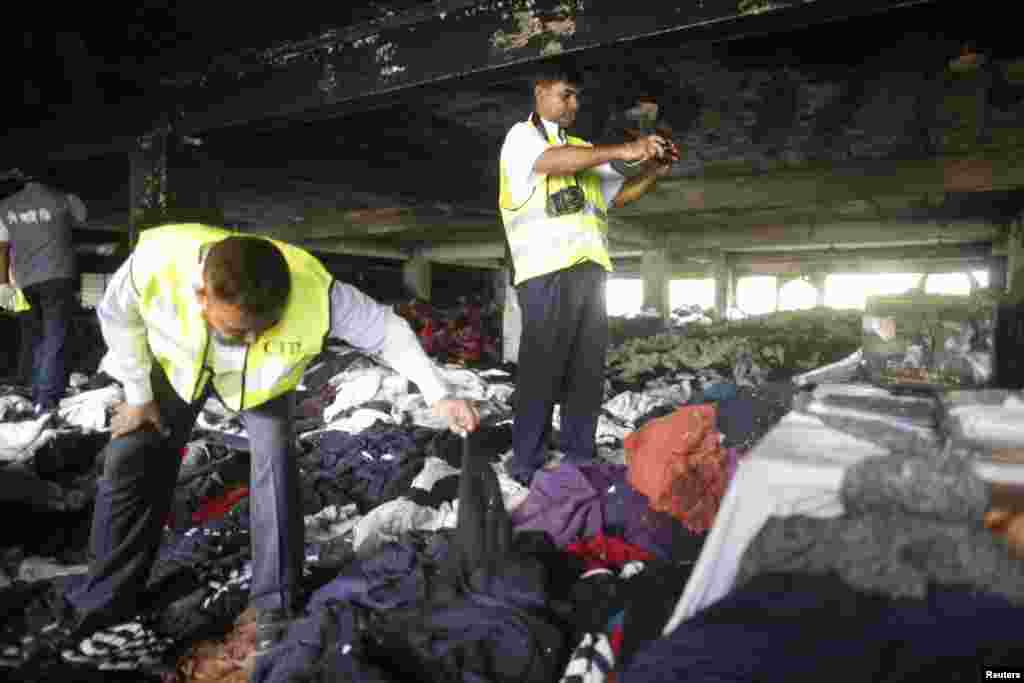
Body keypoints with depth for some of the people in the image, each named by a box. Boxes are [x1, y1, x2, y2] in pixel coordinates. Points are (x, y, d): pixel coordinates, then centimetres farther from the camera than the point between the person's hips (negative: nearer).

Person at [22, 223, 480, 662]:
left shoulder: (314, 291, -44)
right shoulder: (157, 261, -41)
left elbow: (386, 329, -29)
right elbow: (117, 315, -17)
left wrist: (439, 396, -34)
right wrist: (137, 394, -10)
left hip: (263, 378, -1)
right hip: (174, 363, 2)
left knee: (275, 465, -17)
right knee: (130, 463, 1)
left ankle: (276, 607, -1)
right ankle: (101, 600, 20)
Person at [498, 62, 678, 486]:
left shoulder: (584, 149, 29)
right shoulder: (522, 135, 9)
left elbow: (620, 194, 26)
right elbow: (553, 162, -13)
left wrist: (654, 169, 8)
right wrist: (623, 150, -17)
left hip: (589, 269, 7)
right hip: (548, 269, -7)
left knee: (587, 371, 5)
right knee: (542, 370, -8)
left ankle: (578, 462, 13)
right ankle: (527, 466, -1)